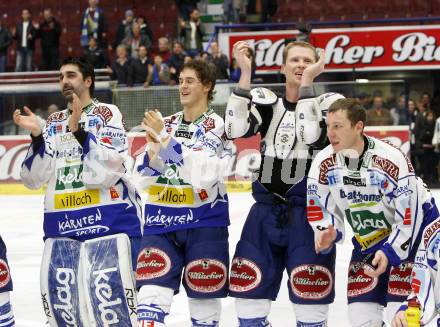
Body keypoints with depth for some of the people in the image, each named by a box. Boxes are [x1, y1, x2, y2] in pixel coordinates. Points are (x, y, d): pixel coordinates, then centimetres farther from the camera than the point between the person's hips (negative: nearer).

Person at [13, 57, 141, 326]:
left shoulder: (108, 114, 0)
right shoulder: (53, 123, 16)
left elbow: (107, 171, -14)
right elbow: (34, 178, 7)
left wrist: (78, 130, -19)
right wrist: (37, 136, -6)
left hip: (109, 222, -6)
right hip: (61, 226, 6)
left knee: (110, 303, -13)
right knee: (60, 304, 4)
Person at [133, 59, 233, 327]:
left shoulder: (216, 125, -5)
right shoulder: (166, 124, 12)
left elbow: (202, 171, -21)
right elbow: (142, 176, 8)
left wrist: (166, 139, -24)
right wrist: (154, 153, -12)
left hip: (204, 222, -4)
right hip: (160, 221, 4)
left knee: (204, 294, 5)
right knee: (152, 294, -7)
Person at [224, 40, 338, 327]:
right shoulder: (266, 101, 6)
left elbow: (310, 135, -22)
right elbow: (235, 129, -13)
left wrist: (307, 81, -17)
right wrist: (245, 73, -14)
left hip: (309, 210, -3)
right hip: (266, 210, 3)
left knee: (311, 292, -5)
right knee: (249, 284, 4)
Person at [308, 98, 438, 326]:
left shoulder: (391, 160, -28)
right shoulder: (324, 162, -13)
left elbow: (409, 214, -23)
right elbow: (318, 205, -1)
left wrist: (391, 252, -29)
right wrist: (327, 232, -20)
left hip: (414, 232, -5)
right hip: (368, 242, 5)